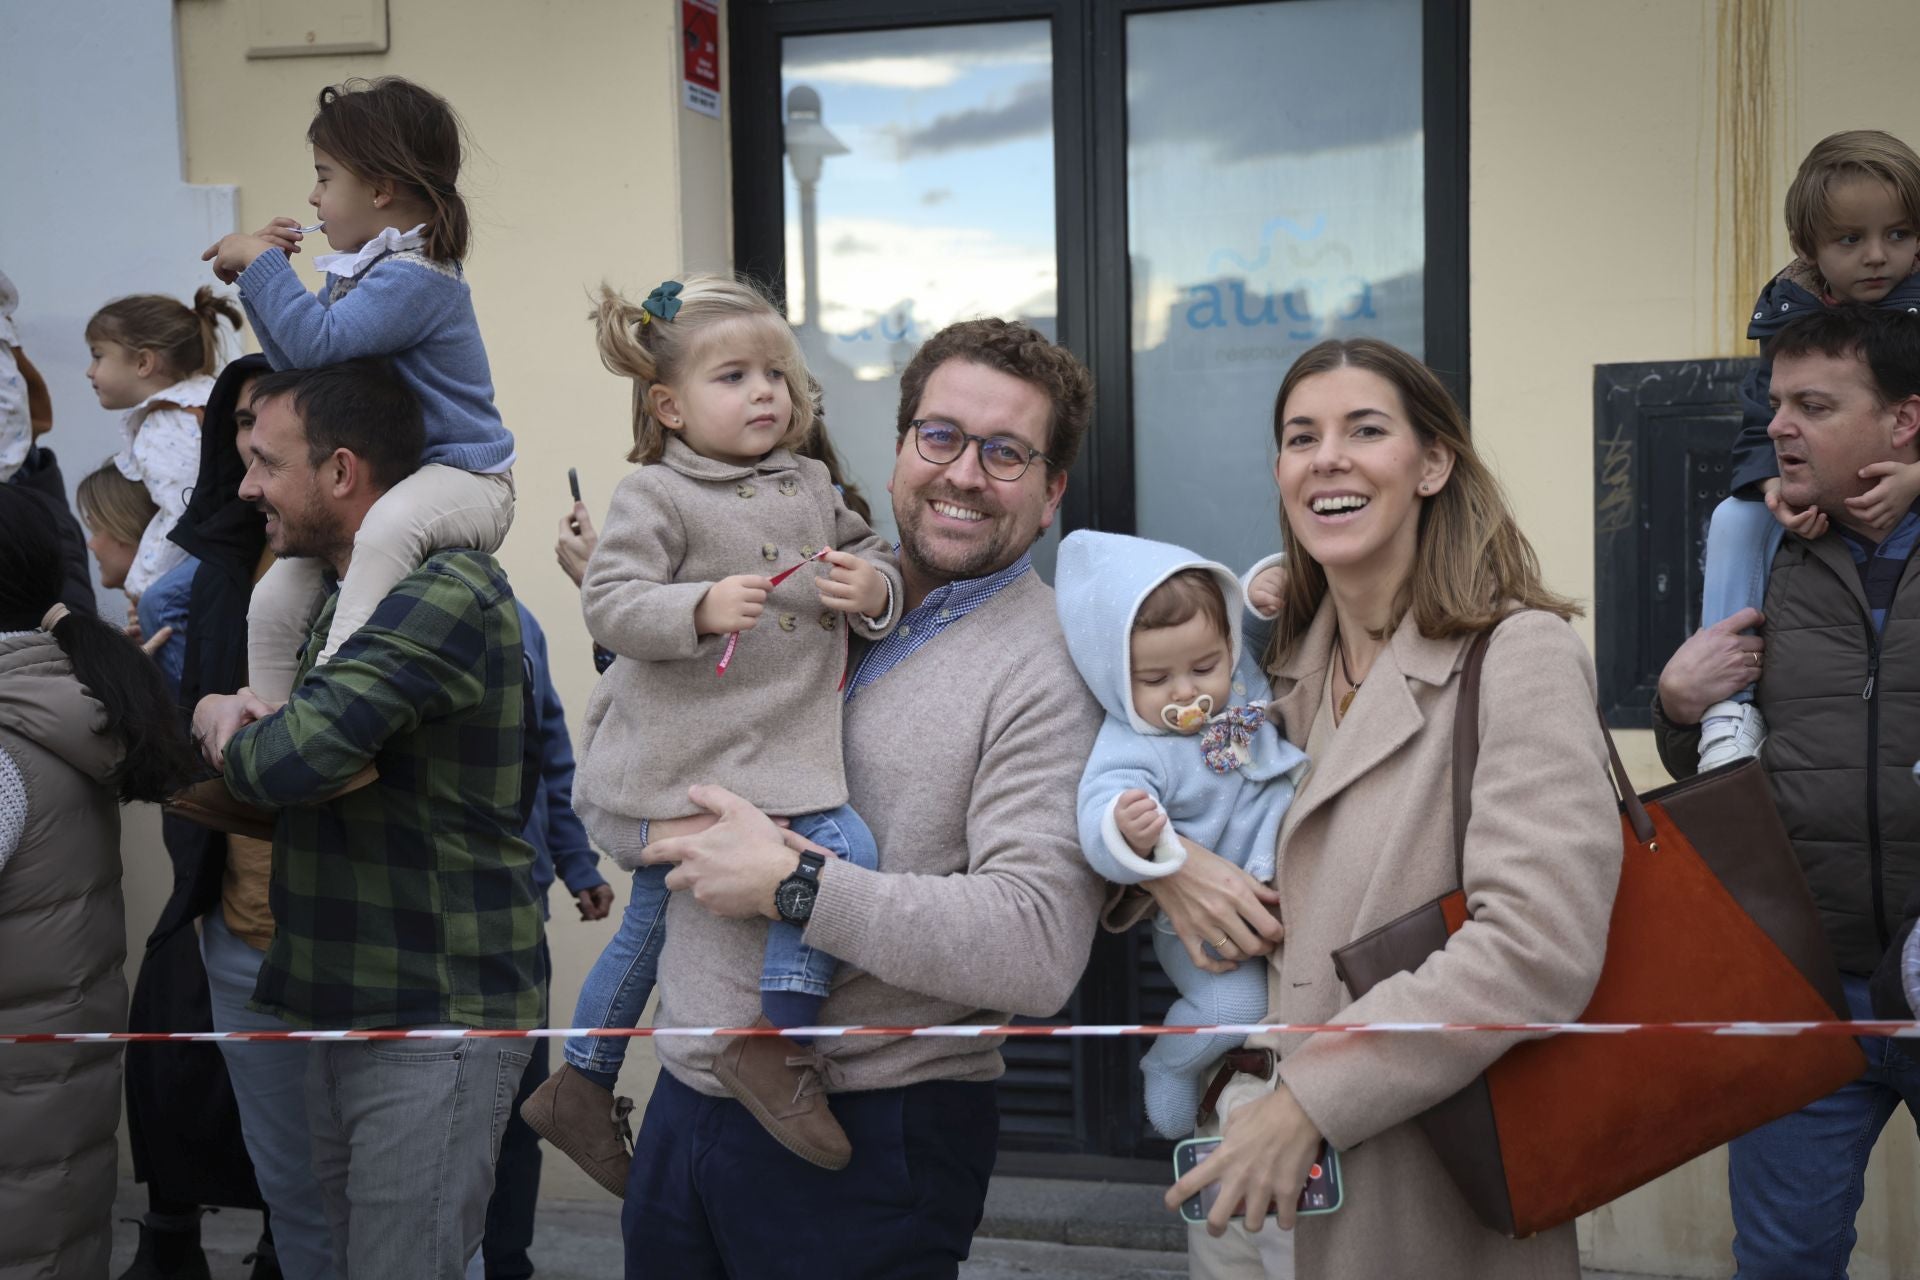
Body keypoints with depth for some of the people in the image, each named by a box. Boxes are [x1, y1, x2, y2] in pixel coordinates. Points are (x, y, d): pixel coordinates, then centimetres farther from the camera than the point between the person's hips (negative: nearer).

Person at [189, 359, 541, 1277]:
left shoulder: (448, 595, -17)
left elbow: (286, 760, -27)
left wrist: (219, 719, -4)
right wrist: (235, 716, -7)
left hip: (434, 1024, -9)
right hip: (343, 1009, 9)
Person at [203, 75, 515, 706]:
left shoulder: (416, 278, -20)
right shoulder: (357, 272, 10)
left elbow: (316, 343, -30)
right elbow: (297, 366, 21)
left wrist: (261, 264, -18)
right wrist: (260, 276, 10)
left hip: (462, 480, -10)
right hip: (374, 484, 10)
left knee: (386, 527, -43)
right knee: (274, 602, 9)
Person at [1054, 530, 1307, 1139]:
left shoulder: (1245, 671, -4)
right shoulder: (1129, 752, -25)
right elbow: (1100, 833, -38)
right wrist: (1127, 834, -61)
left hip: (1284, 878, 6)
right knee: (1234, 1005, -21)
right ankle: (1172, 1066, 12)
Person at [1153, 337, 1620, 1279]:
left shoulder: (1521, 655, -13)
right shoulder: (1286, 670, 7)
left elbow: (1540, 945, -23)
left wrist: (1312, 1098, -23)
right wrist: (1161, 863, -5)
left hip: (1433, 1200, -5)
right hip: (1254, 1139, 6)